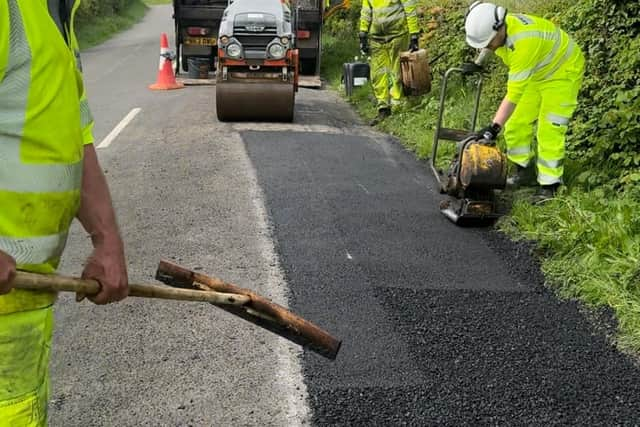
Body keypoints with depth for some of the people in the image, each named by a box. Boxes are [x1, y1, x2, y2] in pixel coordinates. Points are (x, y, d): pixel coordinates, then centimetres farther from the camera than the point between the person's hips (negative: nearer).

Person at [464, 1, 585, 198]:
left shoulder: (524, 41, -43)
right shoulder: (498, 28, -18)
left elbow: (514, 92, -42)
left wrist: (495, 126, -42)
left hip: (562, 72, -8)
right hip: (535, 73, 8)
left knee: (549, 131, -10)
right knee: (516, 123, 6)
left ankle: (549, 185, 2)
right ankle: (523, 167, 27)